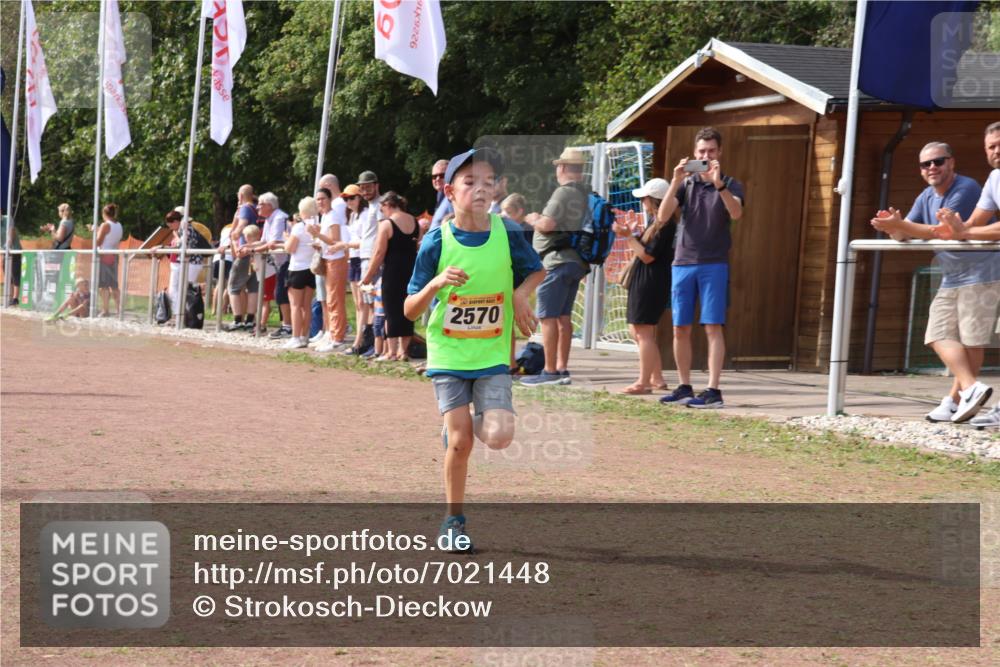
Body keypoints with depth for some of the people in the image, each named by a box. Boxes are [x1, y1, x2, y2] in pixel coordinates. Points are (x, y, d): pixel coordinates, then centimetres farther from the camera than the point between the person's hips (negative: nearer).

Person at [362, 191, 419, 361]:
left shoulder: (386, 224, -11)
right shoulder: (414, 222, 7)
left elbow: (379, 252, -13)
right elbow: (417, 247, 13)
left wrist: (369, 275, -6)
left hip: (393, 271, -6)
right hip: (412, 271, 6)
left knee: (391, 310, -1)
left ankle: (391, 352, -1)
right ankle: (403, 350, 13)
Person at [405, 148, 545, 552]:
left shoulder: (507, 234, -7)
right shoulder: (436, 242, -10)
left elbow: (537, 271, 13)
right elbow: (409, 311, -8)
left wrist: (520, 295, -8)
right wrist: (436, 283, -27)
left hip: (492, 355, 1)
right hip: (448, 355, -1)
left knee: (498, 437, -15)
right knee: (460, 441, -4)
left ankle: (465, 424, 21)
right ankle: (454, 520, 17)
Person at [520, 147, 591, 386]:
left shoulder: (564, 192, -15)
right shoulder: (588, 194, 14)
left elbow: (548, 225, -20)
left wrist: (533, 220, 1)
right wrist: (540, 218, 21)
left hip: (557, 260, -10)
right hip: (577, 261, 10)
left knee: (548, 317, -6)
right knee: (564, 316, 13)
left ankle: (550, 371, -7)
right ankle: (562, 369, 15)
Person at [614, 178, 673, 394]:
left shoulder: (664, 225, -15)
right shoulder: (654, 222, 16)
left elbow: (647, 256, -17)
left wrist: (629, 236, -13)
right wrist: (629, 234, 11)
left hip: (651, 284, -11)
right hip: (642, 283, 11)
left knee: (644, 332, -9)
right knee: (639, 332, 14)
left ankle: (644, 382, -7)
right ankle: (657, 378, 19)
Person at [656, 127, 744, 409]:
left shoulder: (730, 185, 5)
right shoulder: (686, 184, 11)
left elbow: (736, 213, -15)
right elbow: (663, 215, -4)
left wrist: (719, 184, -28)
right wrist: (675, 182, -16)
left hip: (714, 264, -3)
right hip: (683, 262, 3)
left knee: (713, 327, -7)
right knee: (680, 329, 4)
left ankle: (713, 390, -8)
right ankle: (684, 388, 14)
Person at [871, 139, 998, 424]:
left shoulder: (965, 189, -16)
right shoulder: (926, 197, 11)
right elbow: (903, 235, 5)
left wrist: (900, 225, -26)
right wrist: (894, 226, -18)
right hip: (951, 278, 9)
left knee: (970, 340, -7)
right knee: (940, 336, -2)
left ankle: (955, 399, -7)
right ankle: (971, 388, -10)